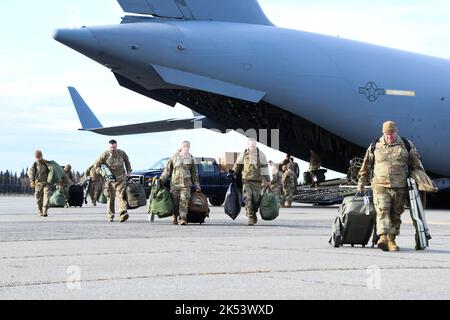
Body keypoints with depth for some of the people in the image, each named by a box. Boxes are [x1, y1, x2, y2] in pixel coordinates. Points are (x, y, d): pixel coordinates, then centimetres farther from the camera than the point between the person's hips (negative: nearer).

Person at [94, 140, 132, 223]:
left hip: (121, 179, 0)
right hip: (109, 179, 1)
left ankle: (123, 213, -29)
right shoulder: (104, 155, -4)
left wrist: (129, 172, 15)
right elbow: (96, 164, 4)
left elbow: (127, 162, 21)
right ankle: (110, 216, 14)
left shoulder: (122, 153, 2)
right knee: (110, 198, 5)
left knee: (120, 195, -15)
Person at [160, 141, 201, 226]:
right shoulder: (174, 158, 8)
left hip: (186, 184, 0)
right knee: (175, 202, 1)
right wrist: (162, 181, 2)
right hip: (174, 183, 0)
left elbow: (194, 173, 17)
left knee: (184, 201, -11)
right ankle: (174, 218, 15)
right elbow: (167, 170, 8)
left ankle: (183, 219, -13)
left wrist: (197, 185, 15)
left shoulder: (191, 159, 12)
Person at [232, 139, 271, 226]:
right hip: (246, 180, 0)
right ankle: (250, 217, -5)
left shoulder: (260, 155, 2)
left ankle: (253, 213, 28)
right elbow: (237, 166, 15)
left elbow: (265, 168, 2)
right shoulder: (243, 154, 5)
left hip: (257, 181, 0)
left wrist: (267, 181, -1)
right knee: (248, 199, -10)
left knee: (256, 199, 0)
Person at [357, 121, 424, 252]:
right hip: (380, 186, -1)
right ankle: (383, 238, -28)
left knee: (396, 215, 7)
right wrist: (361, 183, 13)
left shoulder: (407, 145, 6)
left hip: (400, 187, 1)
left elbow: (416, 164, 15)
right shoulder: (375, 146, 5)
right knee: (382, 211, -17)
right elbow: (366, 166, 13)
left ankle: (391, 240, 18)